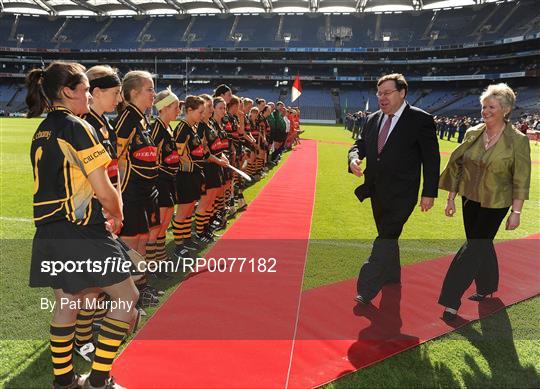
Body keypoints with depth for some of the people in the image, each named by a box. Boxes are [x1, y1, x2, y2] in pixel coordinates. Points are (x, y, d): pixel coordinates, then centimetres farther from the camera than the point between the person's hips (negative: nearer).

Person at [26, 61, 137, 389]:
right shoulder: (77, 128, -13)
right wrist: (117, 216, 3)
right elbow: (103, 190, -16)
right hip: (81, 232, -9)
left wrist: (103, 213, 12)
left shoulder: (42, 132, 14)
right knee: (127, 298, 3)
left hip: (50, 232, 9)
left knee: (67, 302, 21)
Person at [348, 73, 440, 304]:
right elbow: (360, 144, 12)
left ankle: (367, 290, -4)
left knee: (385, 239, -10)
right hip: (377, 191, 6)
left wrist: (429, 193, -9)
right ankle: (393, 281, 37)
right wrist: (354, 158, -12)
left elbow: (431, 159, -7)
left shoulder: (421, 120, -9)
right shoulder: (373, 119, 8)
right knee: (388, 238, 19)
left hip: (400, 194, -6)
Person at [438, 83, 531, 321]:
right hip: (470, 199, 5)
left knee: (475, 247, -5)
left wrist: (516, 212, -11)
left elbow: (521, 180, -9)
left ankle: (451, 301, 0)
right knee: (482, 244, 18)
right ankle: (487, 287, 40)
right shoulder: (473, 134, 0)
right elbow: (456, 164, 6)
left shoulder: (517, 140, -11)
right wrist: (451, 198, 7)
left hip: (495, 204, -5)